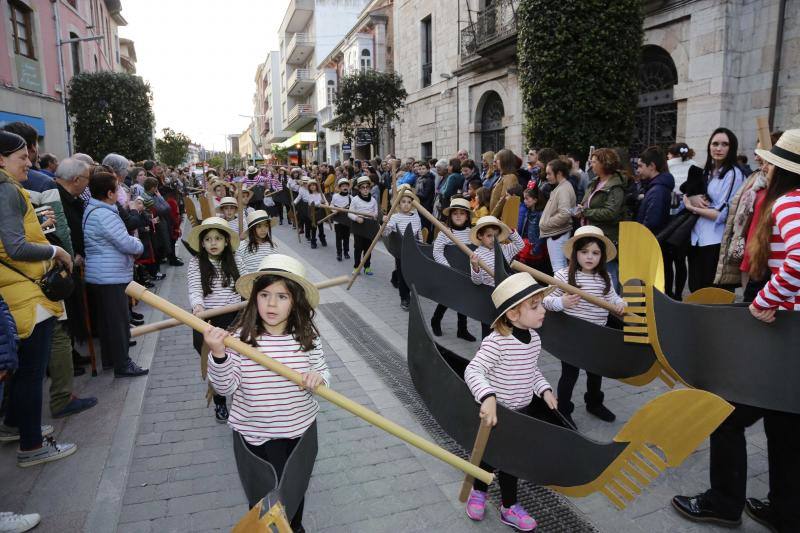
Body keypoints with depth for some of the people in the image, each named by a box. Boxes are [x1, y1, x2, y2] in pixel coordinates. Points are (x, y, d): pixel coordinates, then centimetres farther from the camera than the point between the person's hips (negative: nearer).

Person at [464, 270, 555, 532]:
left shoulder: (534, 339, -3)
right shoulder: (496, 342, -29)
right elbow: (473, 371, -34)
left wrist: (544, 389, 0)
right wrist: (488, 397, -46)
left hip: (522, 412, 6)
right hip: (496, 413, -6)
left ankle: (508, 506, 39)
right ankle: (478, 491, 46)